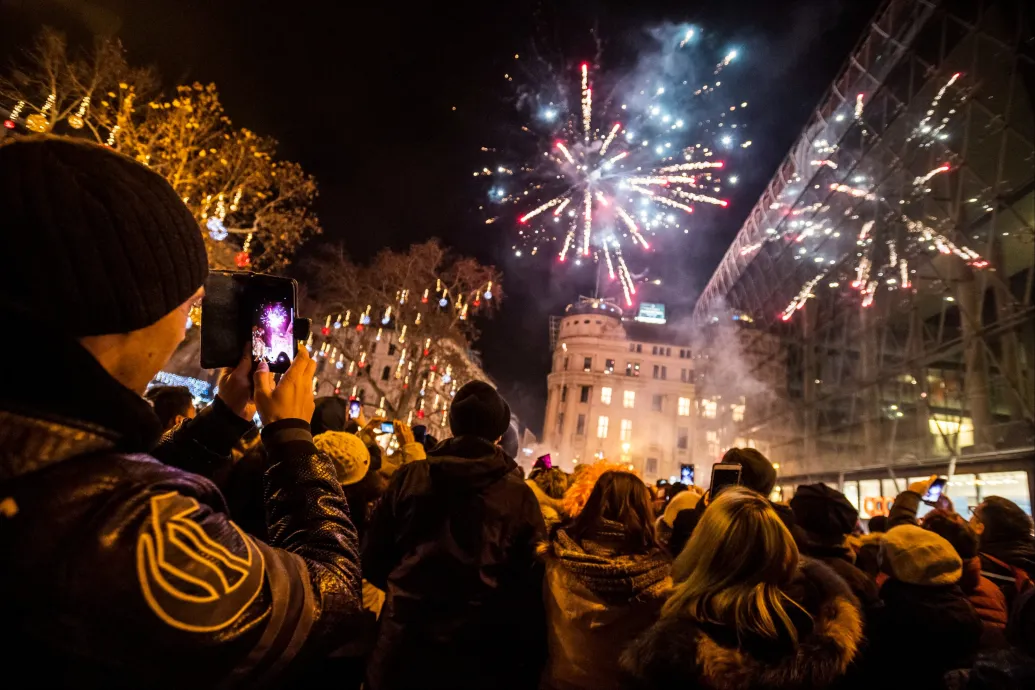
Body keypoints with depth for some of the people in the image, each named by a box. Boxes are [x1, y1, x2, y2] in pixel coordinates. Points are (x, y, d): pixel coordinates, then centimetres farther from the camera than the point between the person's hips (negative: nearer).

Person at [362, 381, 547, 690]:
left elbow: (372, 558, -1)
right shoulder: (520, 496, -13)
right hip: (475, 657, -1)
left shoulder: (411, 476, -8)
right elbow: (532, 585, -9)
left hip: (401, 647, 1)